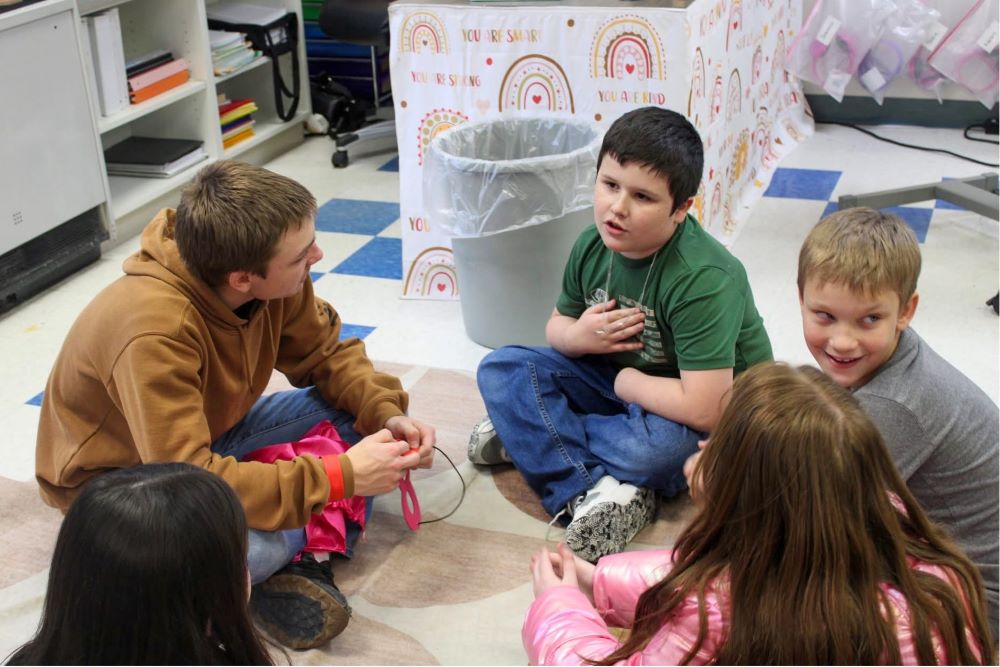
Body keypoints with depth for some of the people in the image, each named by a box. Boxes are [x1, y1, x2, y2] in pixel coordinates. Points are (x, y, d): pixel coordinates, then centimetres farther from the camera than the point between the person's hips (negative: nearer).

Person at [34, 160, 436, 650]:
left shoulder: (272, 276, -18)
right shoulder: (154, 332, -37)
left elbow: (326, 354, -2)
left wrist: (387, 415, -21)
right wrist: (339, 477, -35)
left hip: (209, 436, 7)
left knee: (358, 411, -7)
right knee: (252, 548, -35)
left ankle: (300, 557, -15)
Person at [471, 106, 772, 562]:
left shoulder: (704, 280, -29)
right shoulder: (593, 245, -8)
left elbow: (704, 409, -35)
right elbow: (557, 327, 9)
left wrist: (625, 380, -19)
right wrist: (578, 336, -16)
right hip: (619, 379, 7)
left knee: (659, 443, -40)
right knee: (501, 368, -9)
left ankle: (528, 437, -14)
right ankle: (590, 491, -25)